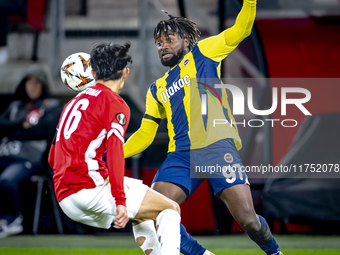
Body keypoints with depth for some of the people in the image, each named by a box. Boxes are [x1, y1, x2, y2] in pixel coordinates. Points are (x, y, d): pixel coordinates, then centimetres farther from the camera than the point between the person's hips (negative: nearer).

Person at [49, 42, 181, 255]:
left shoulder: (73, 103, 22)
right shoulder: (115, 103, -2)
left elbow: (53, 159, 26)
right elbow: (114, 150, -18)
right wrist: (120, 201, -23)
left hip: (64, 197, 8)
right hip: (91, 187, -8)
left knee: (142, 215, 28)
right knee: (170, 209, 0)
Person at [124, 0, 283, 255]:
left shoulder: (202, 53, 16)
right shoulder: (157, 89, 27)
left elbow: (241, 29, 10)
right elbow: (145, 134, 25)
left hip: (217, 147, -4)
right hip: (181, 156, 4)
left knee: (247, 219, -15)